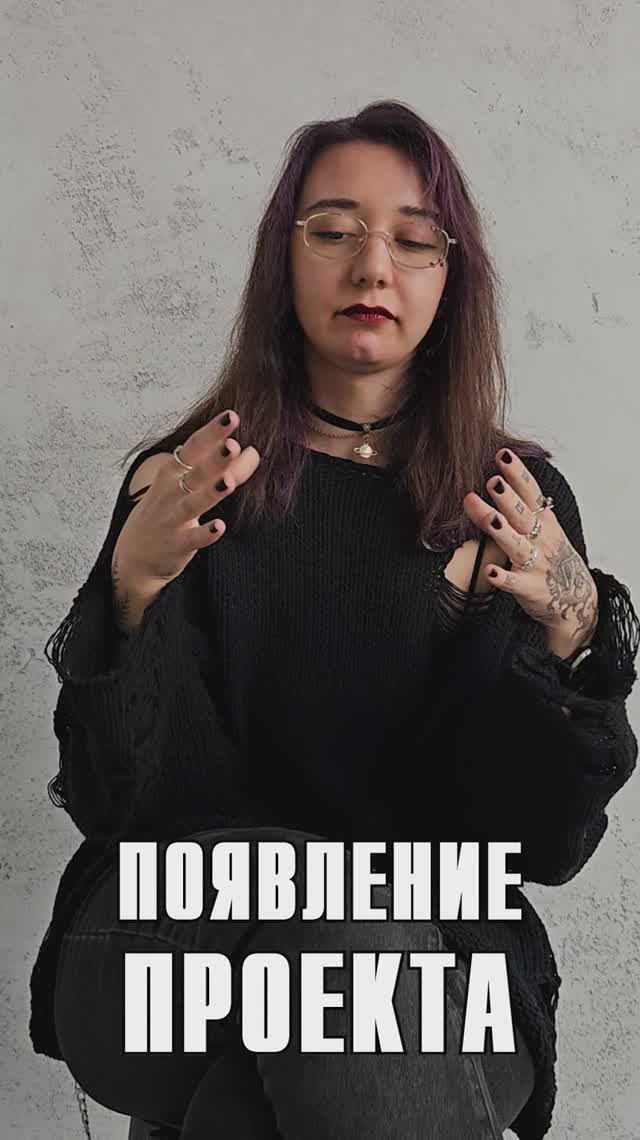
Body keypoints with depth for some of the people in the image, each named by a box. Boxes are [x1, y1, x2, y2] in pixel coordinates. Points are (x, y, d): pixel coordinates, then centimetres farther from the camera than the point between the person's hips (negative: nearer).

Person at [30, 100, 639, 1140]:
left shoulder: (520, 503, 6)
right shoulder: (184, 485, 5)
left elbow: (547, 847, 1)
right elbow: (106, 803, -3)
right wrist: (131, 588, -19)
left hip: (434, 951, 0)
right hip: (166, 942, 1)